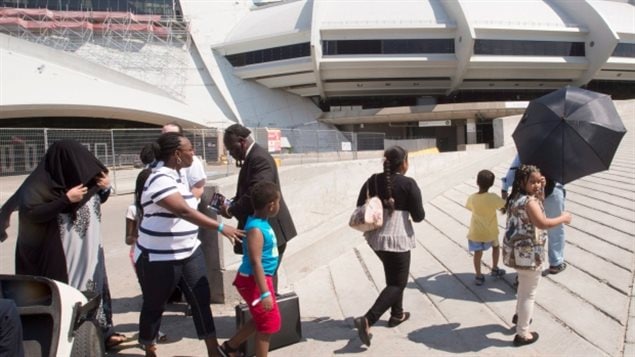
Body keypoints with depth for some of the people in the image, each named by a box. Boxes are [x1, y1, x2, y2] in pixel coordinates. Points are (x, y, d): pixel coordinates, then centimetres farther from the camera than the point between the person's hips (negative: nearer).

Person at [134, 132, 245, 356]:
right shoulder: (160, 179, -22)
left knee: (201, 298, 4)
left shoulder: (177, 174, 7)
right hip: (159, 258, -8)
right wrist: (220, 227, -39)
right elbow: (184, 212, -35)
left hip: (188, 252, 8)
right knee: (154, 306, 11)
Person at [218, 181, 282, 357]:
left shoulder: (262, 222, 3)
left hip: (262, 278, 10)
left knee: (261, 320, 22)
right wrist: (264, 293, -28)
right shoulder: (256, 229, -26)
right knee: (269, 323, 3)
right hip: (253, 280, -10)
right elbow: (255, 263, -28)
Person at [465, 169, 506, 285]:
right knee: (496, 246, 27)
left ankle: (478, 276, 15)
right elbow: (505, 205, -8)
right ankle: (495, 269, 33)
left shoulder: (471, 198, -12)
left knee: (478, 253, 13)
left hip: (475, 232, 1)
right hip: (490, 232, -1)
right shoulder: (493, 197, -21)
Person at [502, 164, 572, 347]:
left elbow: (538, 205, 20)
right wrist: (563, 218, -16)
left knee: (524, 286, 32)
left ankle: (520, 315, 51)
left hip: (515, 250, 10)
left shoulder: (516, 198, 7)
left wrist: (542, 188, 8)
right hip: (527, 253, -10)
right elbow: (542, 223, -32)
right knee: (529, 294, 4)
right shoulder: (529, 201, -23)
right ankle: (522, 334, 14)